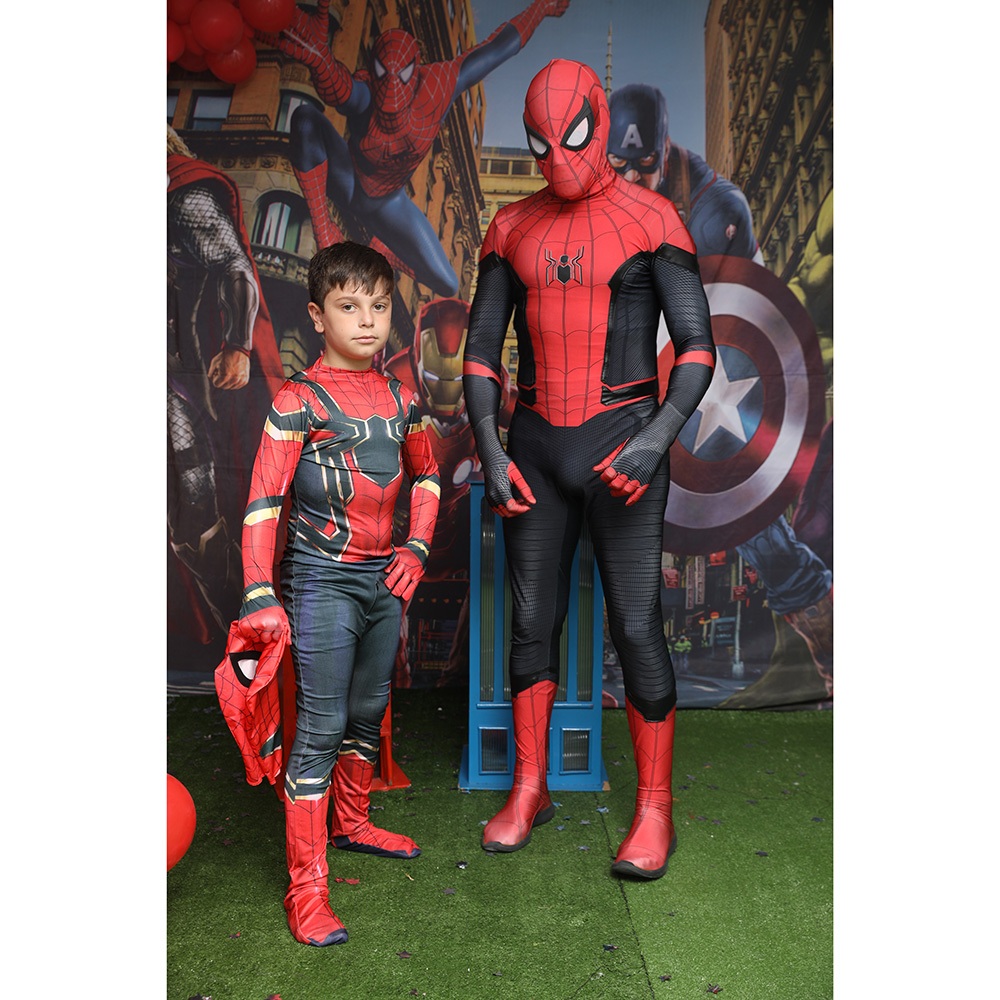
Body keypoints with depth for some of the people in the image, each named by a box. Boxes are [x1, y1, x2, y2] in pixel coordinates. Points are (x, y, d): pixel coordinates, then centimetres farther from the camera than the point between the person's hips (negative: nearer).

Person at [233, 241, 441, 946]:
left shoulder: (400, 398, 6)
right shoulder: (299, 400, -10)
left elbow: (426, 477, 20)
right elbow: (263, 502, -12)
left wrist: (417, 548, 7)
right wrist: (260, 596, -18)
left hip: (385, 578, 6)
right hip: (322, 579, -6)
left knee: (368, 713, 20)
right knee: (321, 728, -2)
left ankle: (352, 823, 43)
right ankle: (307, 887, 11)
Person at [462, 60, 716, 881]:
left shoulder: (651, 220, -1)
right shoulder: (513, 227, 10)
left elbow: (698, 347, -5)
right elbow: (482, 349, 9)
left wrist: (656, 439, -21)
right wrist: (490, 451, -4)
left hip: (621, 448, -4)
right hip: (535, 448, 4)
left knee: (636, 627, -2)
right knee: (532, 622, 9)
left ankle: (655, 810, 16)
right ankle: (529, 790, 26)